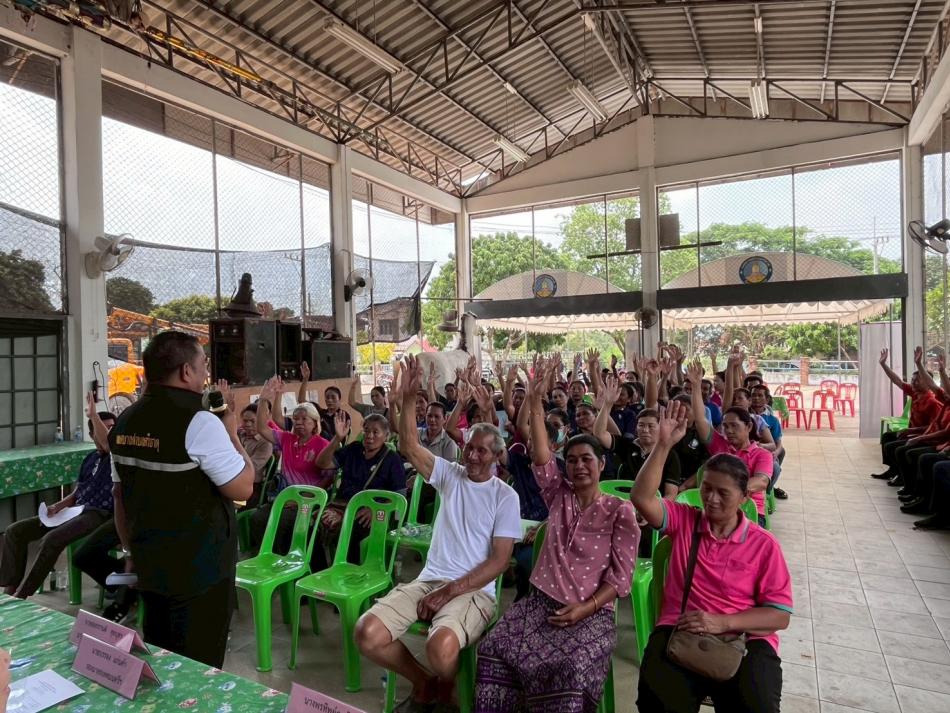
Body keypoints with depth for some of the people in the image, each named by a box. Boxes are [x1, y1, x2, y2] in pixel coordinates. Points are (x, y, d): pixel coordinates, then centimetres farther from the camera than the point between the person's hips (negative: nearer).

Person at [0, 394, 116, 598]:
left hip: (98, 514, -9)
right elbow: (76, 493, 21)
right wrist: (57, 506, 2)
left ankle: (19, 598, -18)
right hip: (76, 511, 9)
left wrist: (93, 414, -31)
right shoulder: (89, 459, 19)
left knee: (51, 539, -31)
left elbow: (108, 444, -30)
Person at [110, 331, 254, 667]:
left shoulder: (125, 422, 4)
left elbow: (120, 497, 12)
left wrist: (131, 551, 22)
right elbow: (243, 488, -18)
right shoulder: (199, 422, -21)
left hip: (149, 565, 8)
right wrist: (231, 431, -7)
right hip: (200, 570, -8)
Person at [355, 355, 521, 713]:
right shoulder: (450, 474, 9)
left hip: (473, 590, -4)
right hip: (428, 580, 4)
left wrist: (449, 592, -14)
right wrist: (408, 398, -17)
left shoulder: (505, 496, -1)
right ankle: (424, 684, 10)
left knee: (441, 647, -35)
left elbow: (499, 560, -7)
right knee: (367, 633, -18)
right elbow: (409, 447, -4)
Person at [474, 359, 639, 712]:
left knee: (573, 668, -31)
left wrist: (585, 608, -16)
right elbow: (541, 460, -6)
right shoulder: (559, 496, 9)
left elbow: (621, 574, -4)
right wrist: (535, 405, -13)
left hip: (592, 613, -3)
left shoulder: (620, 511, -1)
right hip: (540, 603, 3)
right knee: (493, 650, -20)